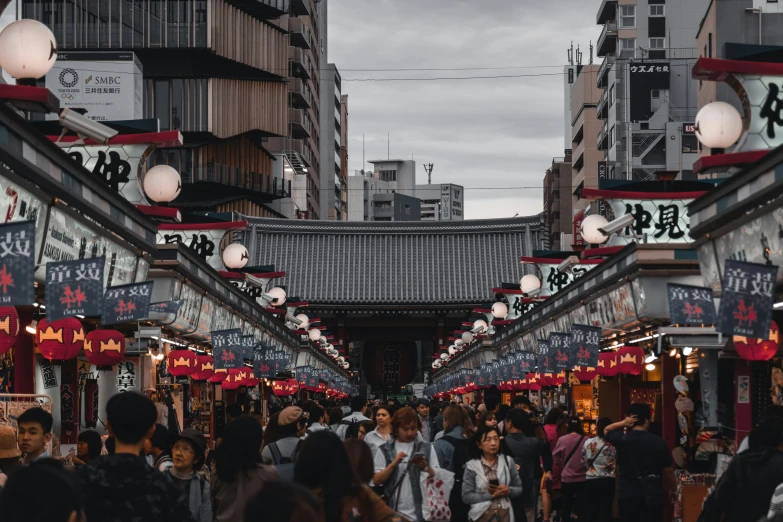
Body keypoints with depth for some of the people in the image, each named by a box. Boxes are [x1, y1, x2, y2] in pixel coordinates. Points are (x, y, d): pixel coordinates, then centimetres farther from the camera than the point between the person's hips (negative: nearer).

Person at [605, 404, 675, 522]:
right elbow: (668, 471, 0)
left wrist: (623, 423, -1)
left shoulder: (622, 439, -7)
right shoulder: (658, 442, -6)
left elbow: (606, 430, 16)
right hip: (653, 495, 0)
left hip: (627, 495, 0)